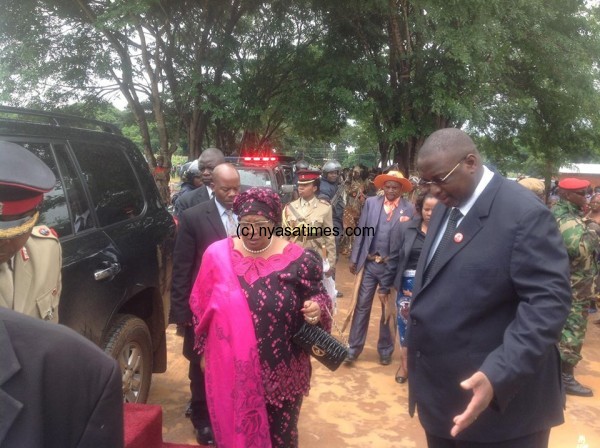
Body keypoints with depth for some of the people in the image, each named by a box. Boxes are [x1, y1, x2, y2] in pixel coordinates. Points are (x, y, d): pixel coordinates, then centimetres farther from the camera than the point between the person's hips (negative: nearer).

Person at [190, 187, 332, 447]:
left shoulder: (297, 259, -10)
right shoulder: (217, 254, -5)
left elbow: (318, 298, 1)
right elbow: (202, 307, 7)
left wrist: (316, 310, -21)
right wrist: (205, 351, 11)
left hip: (282, 373, -1)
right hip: (230, 370, 1)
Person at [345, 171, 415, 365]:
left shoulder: (409, 209, -5)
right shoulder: (371, 202, 2)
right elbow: (361, 232, 3)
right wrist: (354, 259, 1)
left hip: (392, 266, -1)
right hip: (368, 263, 2)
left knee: (388, 310, 12)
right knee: (361, 306, 7)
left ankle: (385, 349, 28)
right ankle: (353, 348, 18)